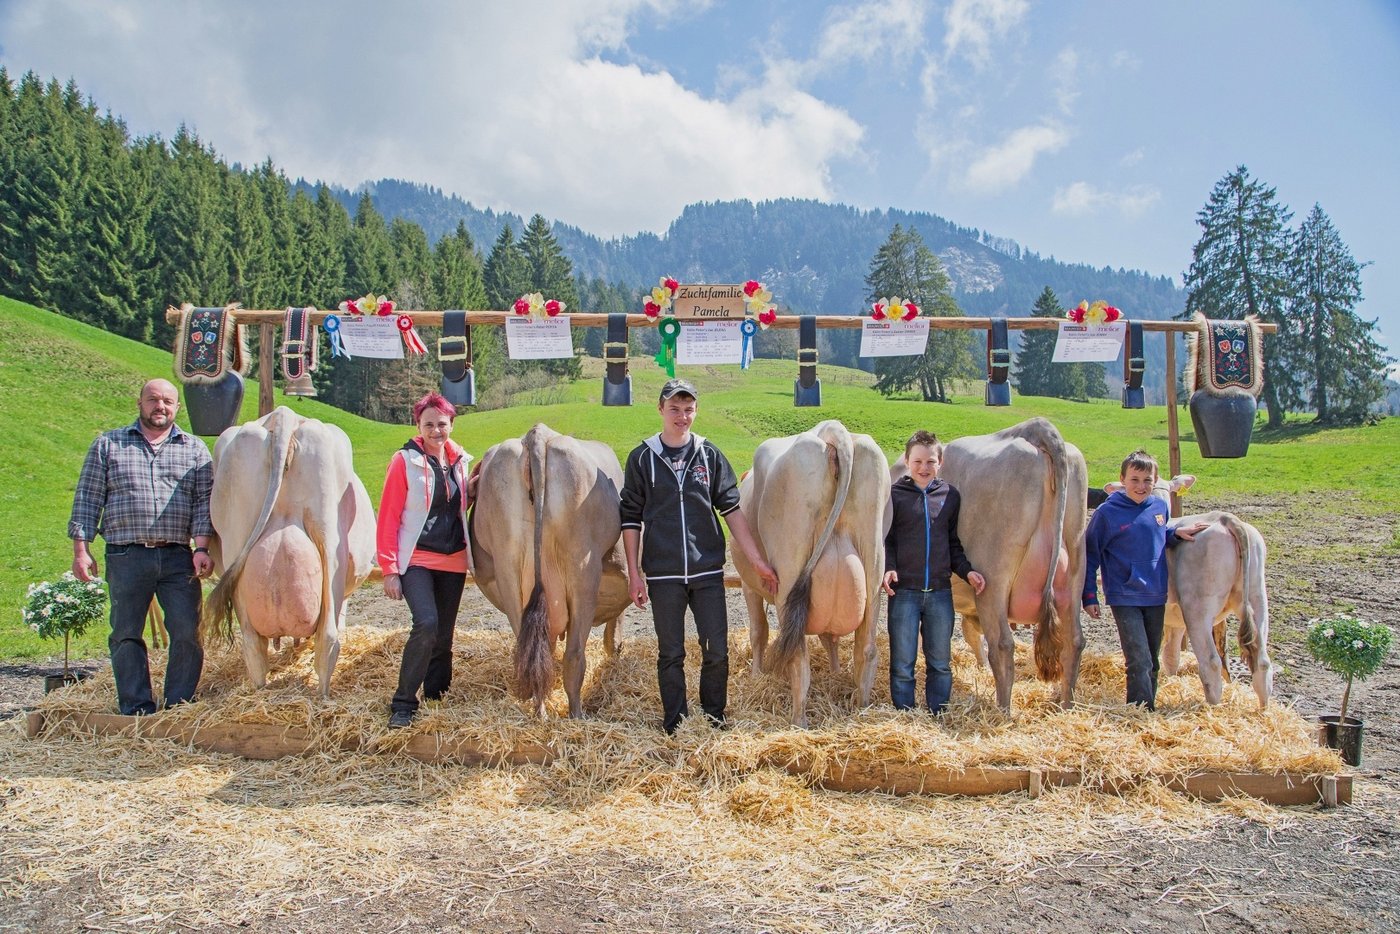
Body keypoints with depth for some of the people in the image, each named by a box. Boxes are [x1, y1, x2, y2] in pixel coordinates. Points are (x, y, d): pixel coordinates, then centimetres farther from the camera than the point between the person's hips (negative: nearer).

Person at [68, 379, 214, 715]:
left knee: (187, 633, -4)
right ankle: (137, 710, 13)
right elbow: (87, 499, 10)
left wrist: (202, 547, -6)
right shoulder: (107, 444, 13)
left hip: (178, 557, 0)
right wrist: (81, 549, 2)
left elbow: (204, 500, 6)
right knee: (126, 634, 4)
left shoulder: (195, 449, 13)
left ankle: (179, 707, 8)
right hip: (126, 557, 0)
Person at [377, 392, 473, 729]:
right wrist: (389, 570, -11)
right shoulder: (405, 460, -7)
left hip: (453, 561, 5)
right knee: (426, 624, -21)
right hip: (416, 559, -5)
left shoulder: (459, 460, 8)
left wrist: (473, 488, 1)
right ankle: (403, 704, -9)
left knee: (444, 634, 11)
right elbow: (388, 517, -8)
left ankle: (436, 699, 25)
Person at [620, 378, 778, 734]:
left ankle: (714, 720, 21)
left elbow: (731, 509, 7)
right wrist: (634, 573, -1)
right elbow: (631, 518, 4)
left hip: (708, 571, 1)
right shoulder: (642, 458, 2)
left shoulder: (710, 455, 6)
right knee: (671, 655, 7)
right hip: (663, 575, -1)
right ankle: (675, 727, 19)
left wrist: (757, 560, 3)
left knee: (717, 652, 3)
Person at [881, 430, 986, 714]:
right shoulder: (894, 494, -1)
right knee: (902, 665, 4)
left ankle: (938, 719, 24)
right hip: (903, 590, -3)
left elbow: (954, 542, 14)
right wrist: (888, 568, -17)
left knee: (940, 664, 11)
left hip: (940, 591, 3)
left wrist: (966, 570, 1)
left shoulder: (950, 495, 8)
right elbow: (886, 540, 0)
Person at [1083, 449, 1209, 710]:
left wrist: (1177, 532, 2)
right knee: (1139, 663, -10)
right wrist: (1089, 596, -7)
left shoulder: (1160, 507, 3)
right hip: (1124, 598, -5)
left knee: (1152, 662, 15)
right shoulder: (1107, 512, -10)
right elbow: (1089, 554, -6)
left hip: (1156, 597, 5)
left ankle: (1149, 710, 28)